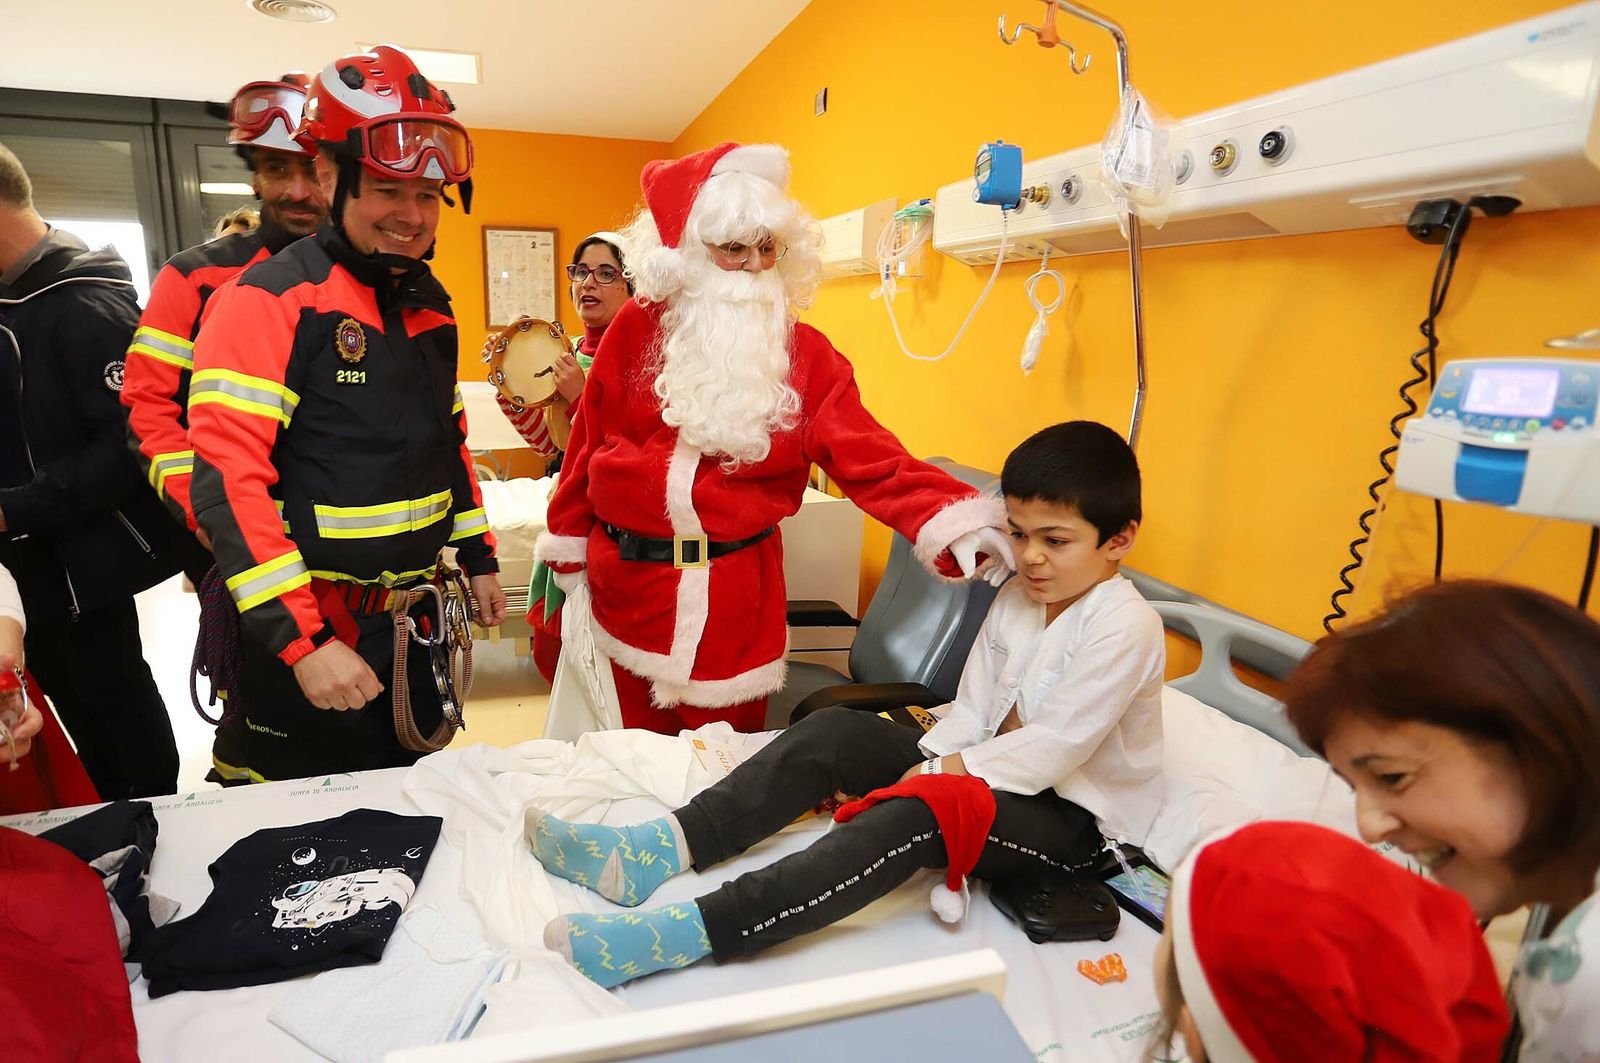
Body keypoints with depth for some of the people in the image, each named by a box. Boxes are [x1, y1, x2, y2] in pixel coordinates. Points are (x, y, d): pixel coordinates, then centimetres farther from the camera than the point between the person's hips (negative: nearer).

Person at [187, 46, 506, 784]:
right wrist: (302, 642, -23)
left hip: (416, 625, 7)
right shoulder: (269, 300, -15)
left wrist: (477, 557, 16)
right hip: (302, 634, -6)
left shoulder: (431, 307, 8)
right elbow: (228, 484, -21)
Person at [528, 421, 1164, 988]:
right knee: (833, 732, -13)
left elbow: (1055, 748, -24)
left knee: (914, 817, -37)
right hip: (986, 770, 8)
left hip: (1072, 814, -7)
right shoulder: (1017, 597, 6)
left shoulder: (1124, 628, -19)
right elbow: (971, 709, 3)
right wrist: (929, 762, -14)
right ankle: (660, 849, -24)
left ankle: (688, 934, -45)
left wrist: (936, 776, -20)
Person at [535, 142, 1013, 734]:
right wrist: (568, 550, 11)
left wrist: (956, 523, -29)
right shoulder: (636, 331, -1)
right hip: (627, 581, 2)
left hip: (735, 594, -1)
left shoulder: (801, 352, -3)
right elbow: (589, 446, 5)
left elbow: (869, 458, -14)